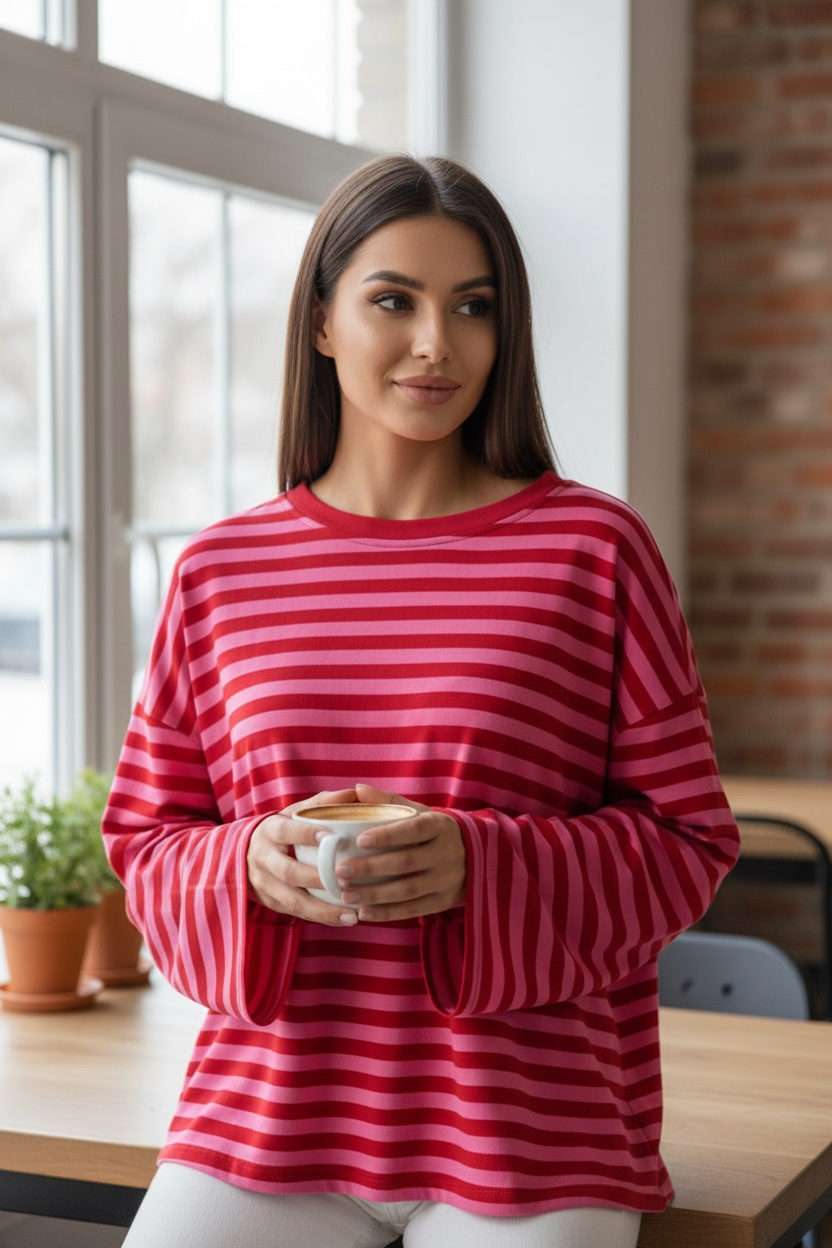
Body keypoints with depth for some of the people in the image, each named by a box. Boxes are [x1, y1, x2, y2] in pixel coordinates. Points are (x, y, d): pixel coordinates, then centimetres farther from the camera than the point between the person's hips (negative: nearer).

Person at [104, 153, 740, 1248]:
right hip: (264, 1110, 2)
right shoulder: (221, 570, 6)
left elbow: (688, 840, -1)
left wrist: (481, 867, -17)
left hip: (530, 1132, -1)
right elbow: (144, 841, 11)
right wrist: (252, 868, -11)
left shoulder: (592, 547, -1)